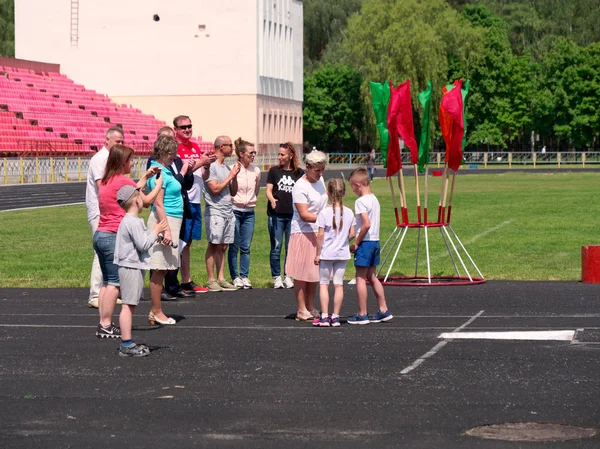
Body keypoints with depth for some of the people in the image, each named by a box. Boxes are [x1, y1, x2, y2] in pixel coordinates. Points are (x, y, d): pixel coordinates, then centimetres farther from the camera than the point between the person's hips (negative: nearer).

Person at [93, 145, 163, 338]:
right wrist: (159, 183, 9)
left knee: (107, 282, 12)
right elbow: (146, 200, -4)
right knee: (114, 282, -5)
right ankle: (106, 326, -6)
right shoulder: (123, 181, -11)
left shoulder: (106, 181, 15)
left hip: (100, 235, 9)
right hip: (114, 236, -9)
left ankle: (104, 324, 12)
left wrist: (145, 177, 24)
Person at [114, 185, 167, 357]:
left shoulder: (127, 220, 16)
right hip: (132, 267, -11)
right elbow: (143, 244, -20)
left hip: (130, 267, 11)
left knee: (130, 305, 13)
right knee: (128, 305, -9)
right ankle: (127, 345, -10)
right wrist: (156, 231, -9)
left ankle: (127, 343, 18)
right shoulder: (133, 222, -16)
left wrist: (155, 235, 18)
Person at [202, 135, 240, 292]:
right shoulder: (210, 166, -7)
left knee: (222, 247, 7)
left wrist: (235, 175, 4)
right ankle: (211, 280, -2)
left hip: (228, 211, 7)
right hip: (215, 211, -7)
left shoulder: (226, 167, 17)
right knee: (214, 245, -6)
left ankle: (221, 278, 9)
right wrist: (230, 176, -6)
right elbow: (215, 189, -15)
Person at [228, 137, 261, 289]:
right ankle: (235, 277, 7)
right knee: (234, 246, 1)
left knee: (246, 247, 5)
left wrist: (250, 200, 14)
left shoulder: (256, 171, 5)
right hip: (234, 211, -4)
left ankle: (244, 276, 10)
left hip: (249, 212, 4)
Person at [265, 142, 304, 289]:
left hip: (293, 215, 1)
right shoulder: (274, 171, 6)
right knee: (276, 247, 1)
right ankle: (276, 278, 8)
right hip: (276, 214, -1)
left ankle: (288, 276, 14)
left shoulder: (299, 173, 7)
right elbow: (269, 190, 1)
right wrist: (272, 199, -19)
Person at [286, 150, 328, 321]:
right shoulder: (300, 187, -17)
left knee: (315, 272, 11)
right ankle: (302, 310, 3)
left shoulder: (319, 180, 8)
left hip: (318, 233, 8)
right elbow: (304, 215, -22)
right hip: (303, 234, -8)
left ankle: (310, 308, 18)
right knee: (302, 273, -3)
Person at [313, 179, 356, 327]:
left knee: (324, 284, 6)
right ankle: (335, 317, 8)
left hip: (327, 253, -3)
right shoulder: (349, 213, -1)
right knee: (339, 284, 7)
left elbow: (320, 235, -13)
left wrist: (318, 253, -4)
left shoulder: (324, 213, -13)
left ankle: (324, 317, 3)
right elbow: (352, 234, 1)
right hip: (342, 253, 3)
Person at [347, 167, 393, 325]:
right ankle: (383, 310, 18)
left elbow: (366, 224, -24)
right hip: (375, 241, 9)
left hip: (365, 242, -9)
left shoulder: (360, 201, -15)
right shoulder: (374, 199, 12)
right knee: (372, 277, 16)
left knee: (360, 278, -1)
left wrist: (356, 243, -15)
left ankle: (362, 315, 2)